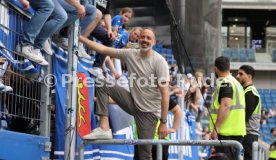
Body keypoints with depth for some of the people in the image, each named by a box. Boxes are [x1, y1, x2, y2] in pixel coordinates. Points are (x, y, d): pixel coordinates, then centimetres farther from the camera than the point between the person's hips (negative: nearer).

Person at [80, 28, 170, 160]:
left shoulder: (159, 62, -17)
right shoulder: (130, 54, -2)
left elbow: (165, 93, -19)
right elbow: (103, 49, 0)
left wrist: (163, 122, -22)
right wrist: (80, 38, -5)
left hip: (149, 111, -5)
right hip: (133, 103, 5)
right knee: (101, 84, -8)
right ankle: (104, 129, -15)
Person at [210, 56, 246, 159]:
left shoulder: (225, 83, -10)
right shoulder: (236, 83, 19)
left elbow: (225, 106, -22)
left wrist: (215, 129, -24)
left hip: (226, 132, -9)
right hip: (237, 131, 9)